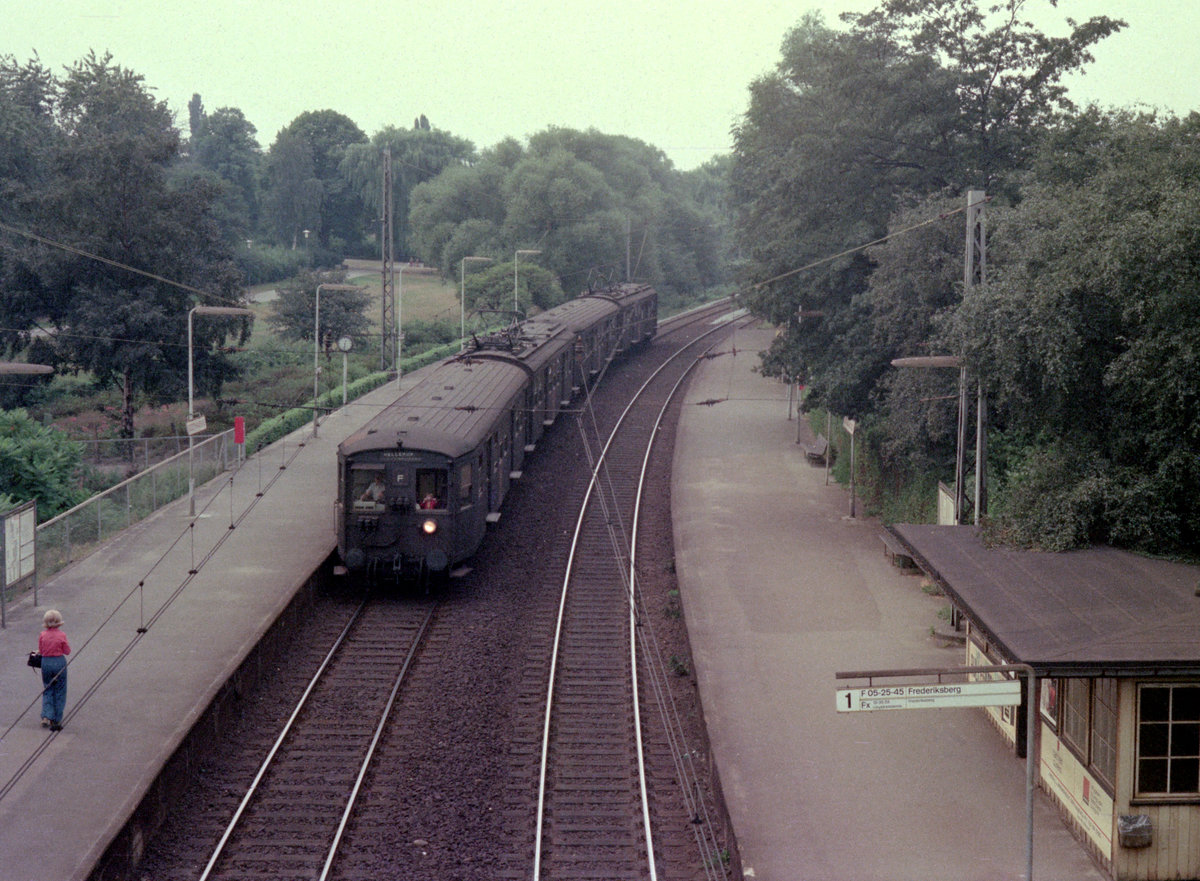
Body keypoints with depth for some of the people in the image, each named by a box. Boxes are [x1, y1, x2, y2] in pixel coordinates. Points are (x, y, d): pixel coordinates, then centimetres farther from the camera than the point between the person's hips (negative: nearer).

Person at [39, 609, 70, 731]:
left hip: (46, 662, 2)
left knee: (47, 690, 14)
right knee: (59, 692, 10)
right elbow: (67, 651, -5)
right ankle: (57, 720, 14)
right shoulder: (62, 635, -11)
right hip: (59, 663, -2)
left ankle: (46, 717, -1)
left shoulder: (43, 635, -5)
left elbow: (40, 650, 3)